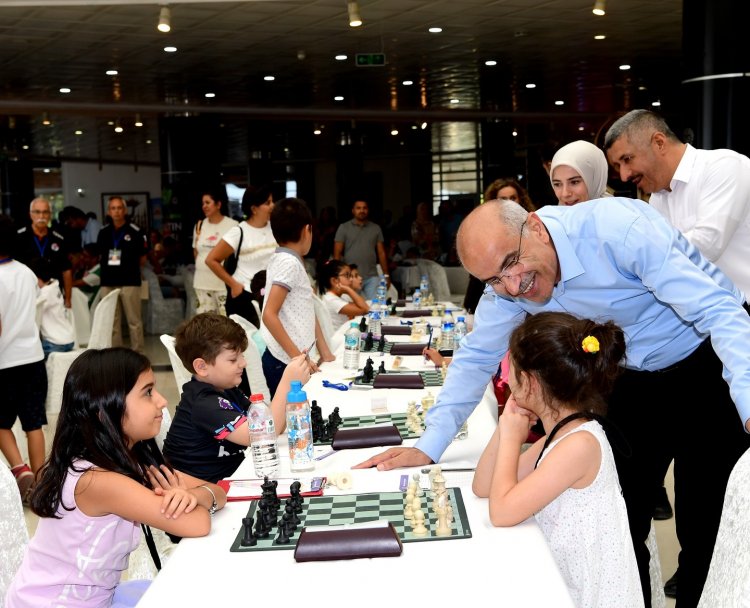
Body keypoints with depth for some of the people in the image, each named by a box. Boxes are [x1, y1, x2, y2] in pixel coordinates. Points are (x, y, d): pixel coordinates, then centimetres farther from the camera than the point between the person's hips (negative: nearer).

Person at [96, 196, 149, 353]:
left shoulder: (135, 232, -5)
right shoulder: (103, 232, 8)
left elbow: (142, 259, 2)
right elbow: (100, 255, 19)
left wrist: (129, 268, 4)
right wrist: (110, 268, 9)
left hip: (130, 282, -4)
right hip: (108, 282, 4)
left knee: (134, 321, 0)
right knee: (111, 322, 11)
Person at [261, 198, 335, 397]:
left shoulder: (290, 261, 14)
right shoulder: (289, 263, -14)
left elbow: (306, 311, 18)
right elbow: (269, 315, -21)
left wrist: (324, 351, 18)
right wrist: (296, 356, -21)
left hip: (295, 357, 9)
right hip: (285, 361, -9)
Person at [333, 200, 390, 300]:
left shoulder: (376, 228, 11)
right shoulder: (343, 227, 4)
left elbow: (381, 253, 11)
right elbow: (337, 253, 2)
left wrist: (386, 275, 6)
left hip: (372, 277, 2)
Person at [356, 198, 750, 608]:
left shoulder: (618, 227, -30)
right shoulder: (505, 286, -12)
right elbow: (476, 358, -2)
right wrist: (428, 447, -8)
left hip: (707, 369, -4)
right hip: (632, 378, 5)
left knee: (705, 524, -1)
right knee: (623, 519, 5)